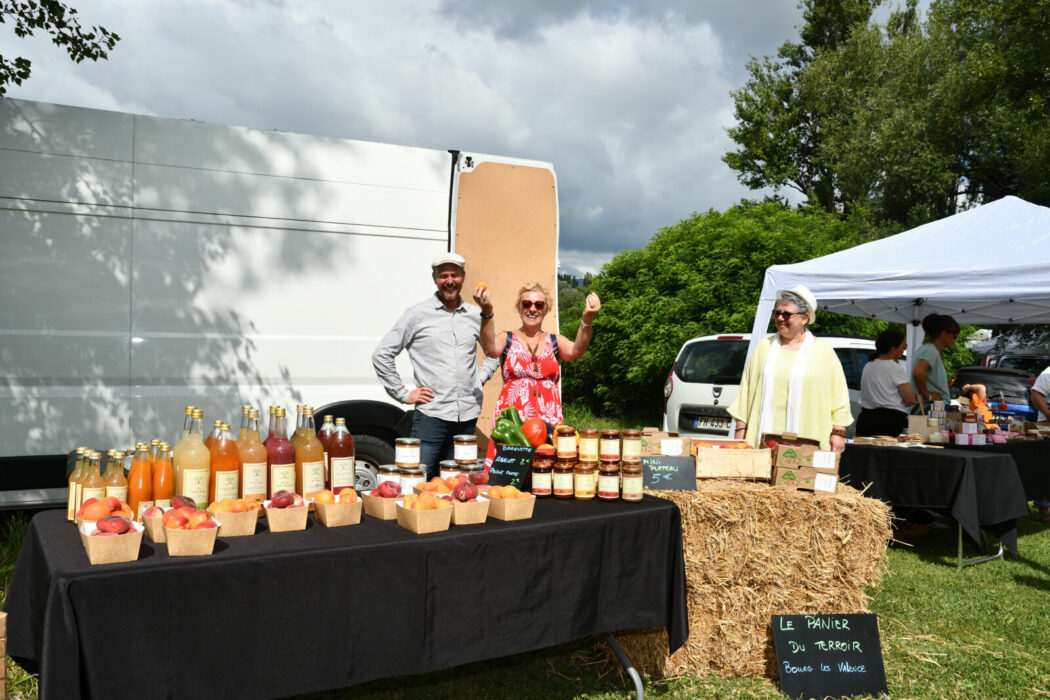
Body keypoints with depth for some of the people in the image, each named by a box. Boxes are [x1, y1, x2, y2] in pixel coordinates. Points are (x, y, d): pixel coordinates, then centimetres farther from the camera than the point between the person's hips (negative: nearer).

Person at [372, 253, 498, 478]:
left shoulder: (475, 314, 11)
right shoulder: (417, 314, 2)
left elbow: (493, 351, 0)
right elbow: (382, 354, 2)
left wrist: (487, 311, -9)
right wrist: (403, 394, -2)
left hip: (467, 416, 4)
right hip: (431, 414, -3)